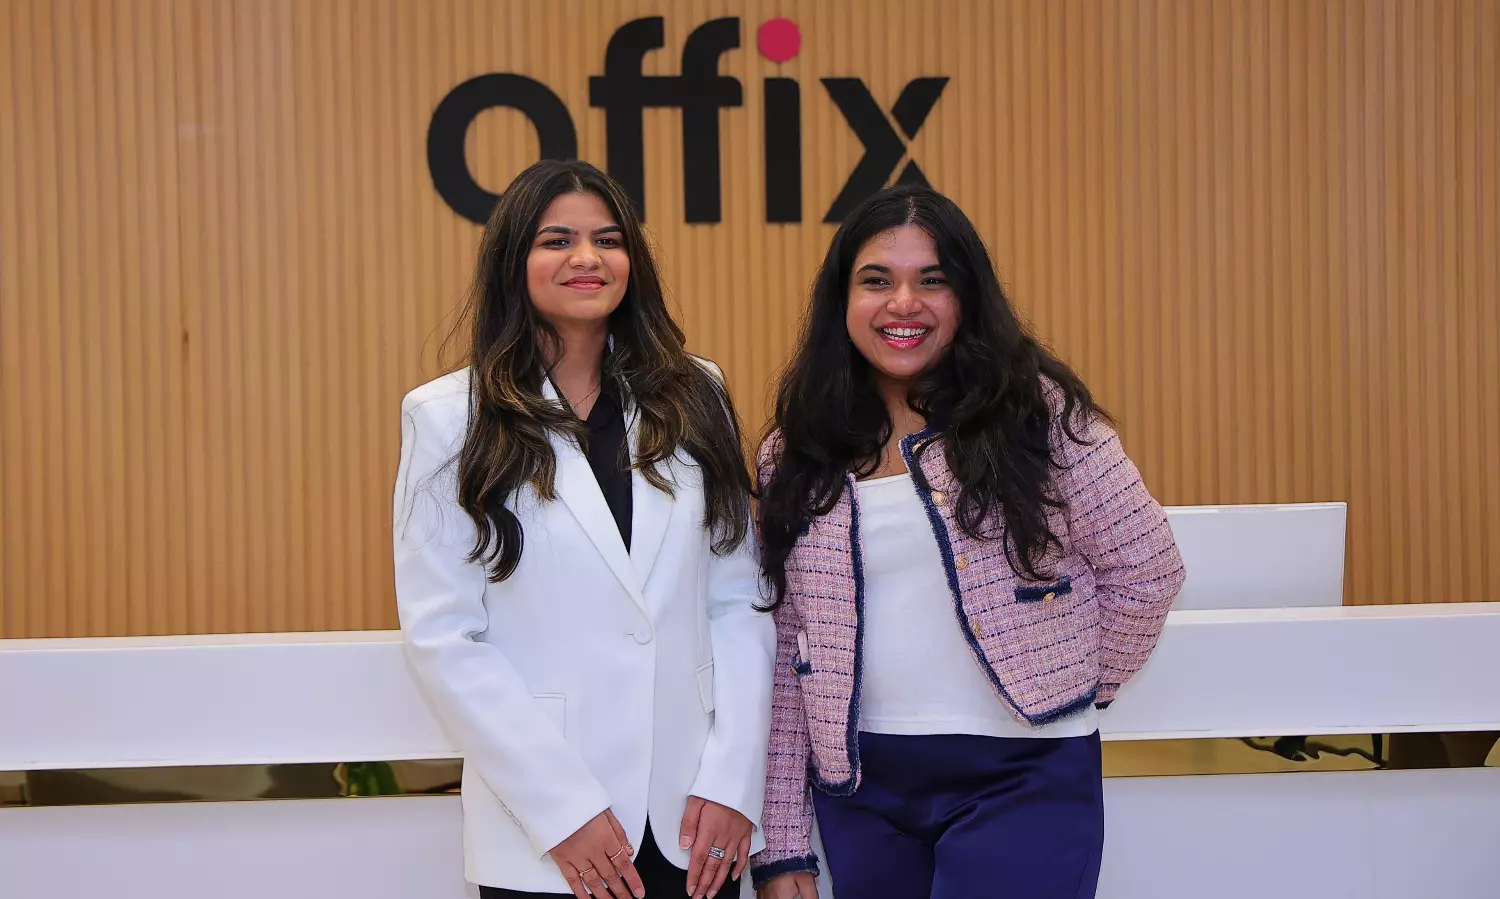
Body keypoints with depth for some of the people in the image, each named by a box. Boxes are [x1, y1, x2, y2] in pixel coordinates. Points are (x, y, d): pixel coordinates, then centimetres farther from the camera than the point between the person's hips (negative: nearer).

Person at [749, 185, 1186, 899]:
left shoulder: (1035, 413, -4)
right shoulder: (796, 456, 4)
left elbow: (1147, 569, 1)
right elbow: (783, 653, 5)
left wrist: (1067, 696, 5)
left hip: (1022, 783, -3)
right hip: (861, 790, 3)